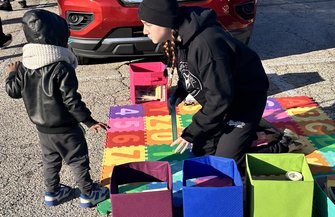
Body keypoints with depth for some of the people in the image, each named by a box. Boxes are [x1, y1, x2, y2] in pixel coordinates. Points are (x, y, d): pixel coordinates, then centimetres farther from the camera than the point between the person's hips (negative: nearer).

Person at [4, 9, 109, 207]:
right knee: (78, 161, 11)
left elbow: (13, 91, 5)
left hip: (42, 128, 7)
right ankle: (88, 194, 24)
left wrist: (12, 74, 24)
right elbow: (72, 101, -25)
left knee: (50, 161, 24)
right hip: (65, 129, -6)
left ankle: (53, 193, 39)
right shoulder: (62, 69, -25)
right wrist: (90, 121, -18)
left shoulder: (25, 66, -5)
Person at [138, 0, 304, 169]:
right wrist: (176, 96, -10)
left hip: (246, 101, -8)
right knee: (200, 152, 12)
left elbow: (220, 99, -30)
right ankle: (250, 129, 28)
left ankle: (283, 145, 13)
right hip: (223, 103, 8)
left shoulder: (205, 44, -36)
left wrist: (191, 133, -22)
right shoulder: (180, 37, -9)